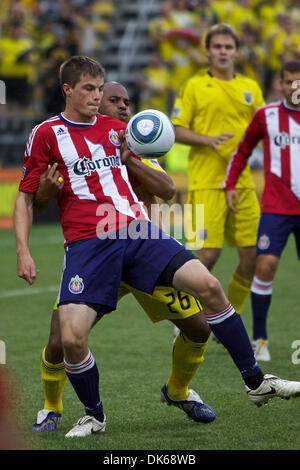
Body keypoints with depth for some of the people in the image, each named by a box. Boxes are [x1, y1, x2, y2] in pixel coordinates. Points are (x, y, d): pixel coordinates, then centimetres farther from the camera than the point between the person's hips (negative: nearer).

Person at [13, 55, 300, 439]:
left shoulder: (115, 128, 16)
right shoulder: (46, 134, 3)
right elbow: (25, 196, 6)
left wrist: (131, 155, 5)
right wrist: (23, 252, -5)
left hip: (138, 232, 4)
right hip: (87, 244, -3)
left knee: (208, 286, -14)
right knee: (71, 338, -20)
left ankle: (255, 382, 0)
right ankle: (94, 415, 9)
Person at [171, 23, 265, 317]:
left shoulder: (250, 88, 15)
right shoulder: (194, 86, 4)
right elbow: (176, 130, 0)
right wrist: (208, 140, -16)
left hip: (242, 182, 5)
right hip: (206, 183, -4)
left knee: (252, 256, 0)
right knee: (208, 255, -13)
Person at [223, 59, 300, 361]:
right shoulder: (266, 115, 3)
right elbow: (243, 150, 15)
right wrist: (230, 185, 5)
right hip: (276, 207, -1)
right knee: (266, 265, -14)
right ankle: (259, 339, -3)